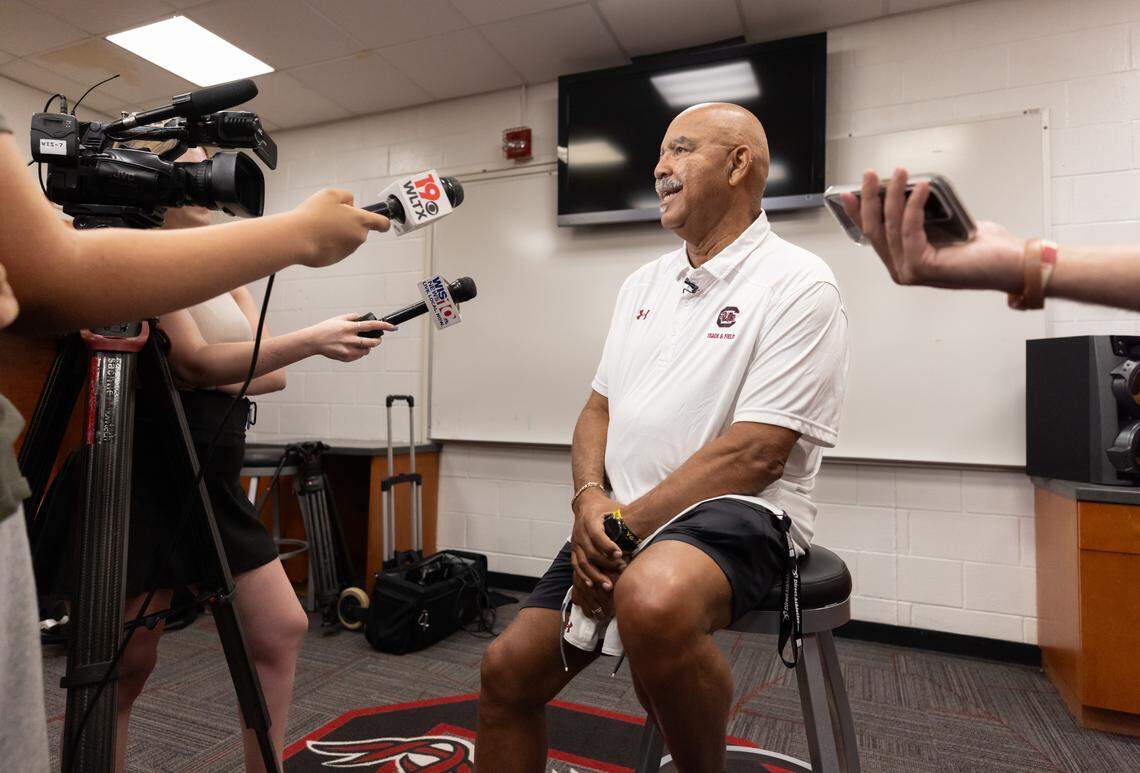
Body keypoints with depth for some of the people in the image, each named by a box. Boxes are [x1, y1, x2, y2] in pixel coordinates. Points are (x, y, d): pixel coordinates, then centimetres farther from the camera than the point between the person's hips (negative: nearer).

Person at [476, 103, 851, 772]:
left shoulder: (798, 285, -7)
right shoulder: (643, 284, 15)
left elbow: (752, 454, -16)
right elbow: (600, 409, 14)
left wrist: (624, 525, -16)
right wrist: (591, 500, -6)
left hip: (735, 515, -6)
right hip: (615, 521, 7)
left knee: (652, 600, -37)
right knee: (507, 671, 2)